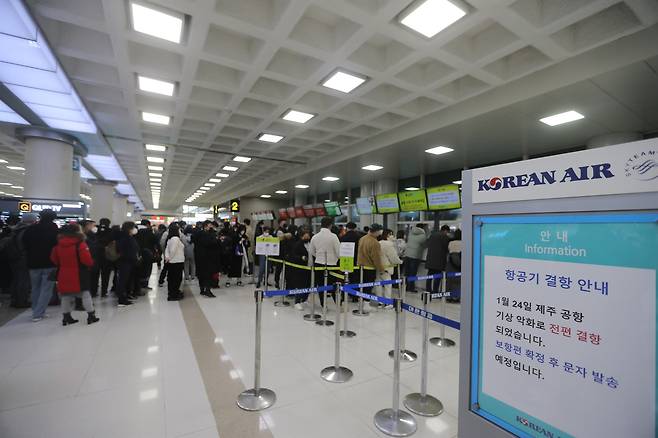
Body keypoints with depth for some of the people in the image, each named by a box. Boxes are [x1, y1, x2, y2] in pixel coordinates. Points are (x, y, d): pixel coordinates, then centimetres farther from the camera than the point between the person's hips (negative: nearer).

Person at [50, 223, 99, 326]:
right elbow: (86, 259, -21)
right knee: (85, 294, 2)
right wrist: (91, 263, -2)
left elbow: (54, 259, 11)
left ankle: (66, 317, 20)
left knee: (66, 296, 14)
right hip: (78, 274, -6)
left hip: (64, 274, 6)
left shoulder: (58, 243, 5)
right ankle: (91, 316, 6)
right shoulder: (80, 244, -16)